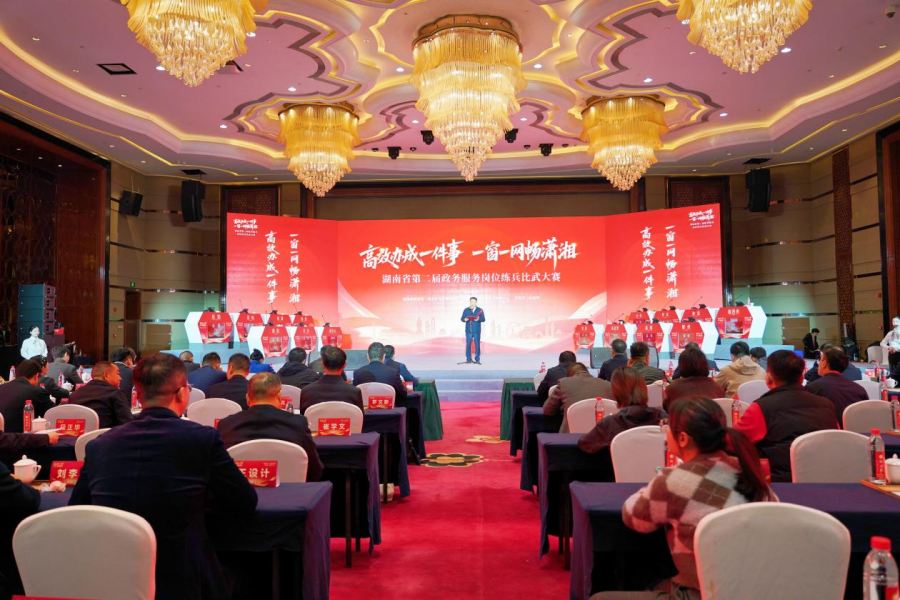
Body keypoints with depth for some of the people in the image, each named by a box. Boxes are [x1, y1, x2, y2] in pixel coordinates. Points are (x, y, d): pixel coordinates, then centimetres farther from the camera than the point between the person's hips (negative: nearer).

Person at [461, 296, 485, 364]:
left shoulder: (480, 310, 6)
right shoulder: (466, 310, 10)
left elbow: (483, 319, -2)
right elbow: (461, 318, 5)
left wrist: (478, 319, -23)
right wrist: (464, 319, -18)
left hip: (477, 331, -1)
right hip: (468, 330, 1)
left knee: (477, 344, -2)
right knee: (468, 344, 1)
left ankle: (477, 359, 4)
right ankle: (468, 359, 9)